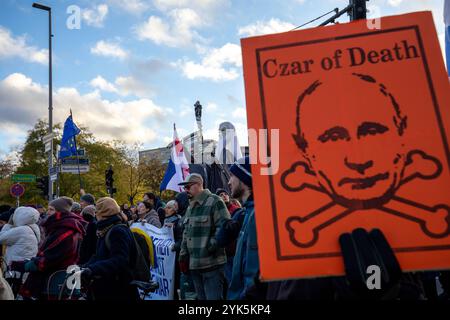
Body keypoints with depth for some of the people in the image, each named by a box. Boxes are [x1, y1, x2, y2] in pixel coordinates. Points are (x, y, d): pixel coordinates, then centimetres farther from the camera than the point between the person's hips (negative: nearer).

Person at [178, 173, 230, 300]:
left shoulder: (214, 201, -10)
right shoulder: (190, 207, 19)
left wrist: (212, 245, -19)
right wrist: (183, 255, 18)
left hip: (212, 264, -8)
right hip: (194, 264, 9)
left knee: (213, 297, -4)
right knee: (201, 297, 17)